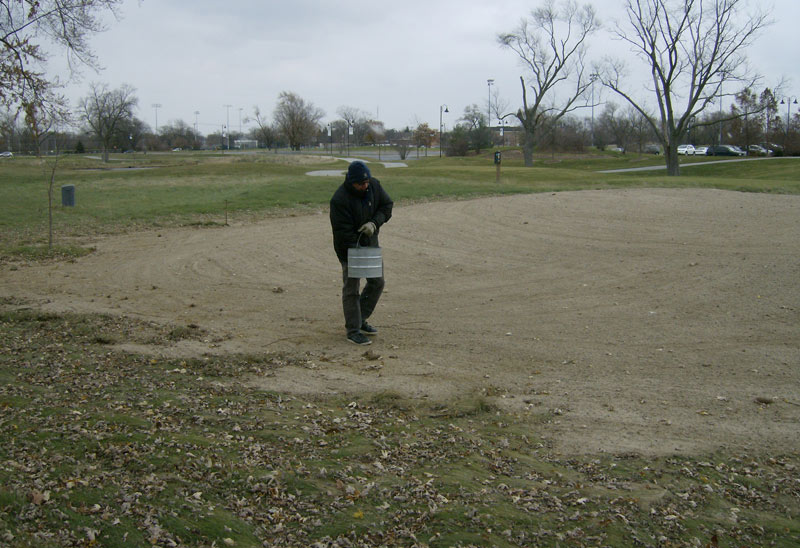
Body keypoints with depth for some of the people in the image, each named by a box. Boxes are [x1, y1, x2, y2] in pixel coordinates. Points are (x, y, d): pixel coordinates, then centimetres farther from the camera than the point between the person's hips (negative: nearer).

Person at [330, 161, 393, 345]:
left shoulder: (374, 186, -6)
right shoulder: (340, 199, -25)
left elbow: (387, 205, 1)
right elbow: (343, 231, -24)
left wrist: (375, 223, -18)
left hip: (370, 243, 7)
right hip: (349, 247, -7)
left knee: (377, 282, 13)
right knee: (351, 289, -4)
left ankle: (360, 320, 28)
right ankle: (353, 330, 4)